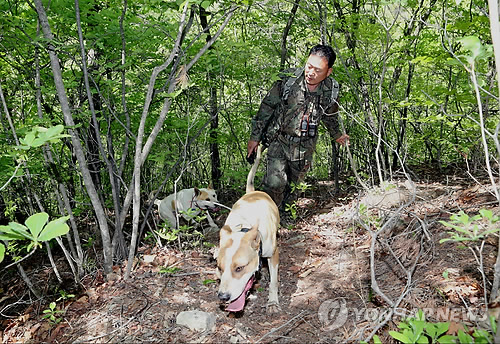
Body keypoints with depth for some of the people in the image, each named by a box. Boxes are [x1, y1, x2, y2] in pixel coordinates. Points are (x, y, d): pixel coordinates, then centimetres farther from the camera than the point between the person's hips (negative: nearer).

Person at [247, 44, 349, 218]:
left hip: (305, 145, 3)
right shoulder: (288, 79, -17)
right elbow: (267, 106, -8)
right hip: (279, 140, -3)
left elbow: (330, 116, 14)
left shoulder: (331, 90, -8)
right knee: (274, 183, -14)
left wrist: (337, 135, 29)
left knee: (295, 178, 17)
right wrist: (254, 137, -6)